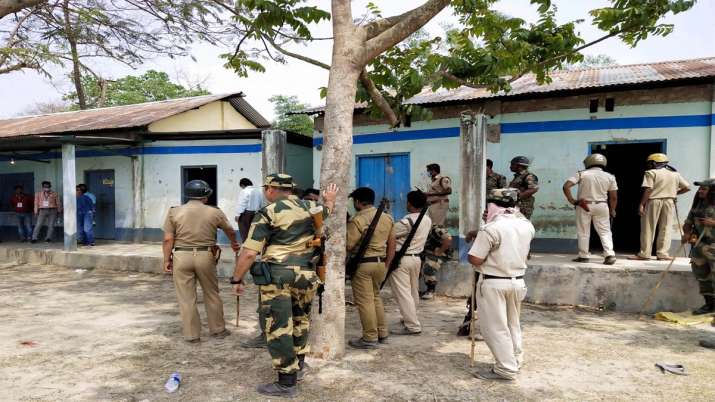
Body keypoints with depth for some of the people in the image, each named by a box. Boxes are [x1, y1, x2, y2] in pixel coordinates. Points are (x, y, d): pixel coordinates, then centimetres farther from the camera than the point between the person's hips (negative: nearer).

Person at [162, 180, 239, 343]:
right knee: (212, 294, 16)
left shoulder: (174, 212, 0)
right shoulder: (214, 212, 1)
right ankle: (218, 329, 26)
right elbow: (230, 231, 16)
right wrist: (234, 243, 36)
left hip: (182, 256, 0)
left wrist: (167, 260, 6)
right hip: (205, 256, 0)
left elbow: (168, 239, -4)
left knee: (186, 298, 9)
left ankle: (191, 334, 16)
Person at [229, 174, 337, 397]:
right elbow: (326, 213, 34)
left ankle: (287, 383, 9)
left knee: (279, 328, 3)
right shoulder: (309, 208, 9)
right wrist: (330, 201, 54)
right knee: (300, 320, 24)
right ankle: (298, 366, 37)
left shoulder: (268, 213, -7)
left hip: (277, 276, -6)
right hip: (306, 274, 6)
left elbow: (249, 253, -12)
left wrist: (237, 279, -1)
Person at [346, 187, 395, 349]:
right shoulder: (387, 218, 9)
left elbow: (348, 246, -19)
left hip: (363, 264, -8)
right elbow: (392, 243, 11)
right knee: (376, 297, 21)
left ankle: (370, 338, 8)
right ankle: (382, 333, 27)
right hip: (381, 263, 8)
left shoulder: (357, 220, -15)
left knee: (364, 301, 2)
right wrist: (387, 263, 16)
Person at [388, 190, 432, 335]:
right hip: (417, 258, 9)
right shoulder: (427, 220, 4)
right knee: (413, 291, 19)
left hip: (401, 259, -9)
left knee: (403, 293, -4)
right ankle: (410, 318, 33)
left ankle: (412, 326, -3)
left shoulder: (406, 221, -21)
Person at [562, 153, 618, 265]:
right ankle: (610, 254, -5)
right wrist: (612, 211, 16)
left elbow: (566, 186, -13)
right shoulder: (610, 176, 3)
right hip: (601, 206, 2)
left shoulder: (582, 174, -3)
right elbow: (614, 197, 5)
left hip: (583, 206, -1)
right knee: (605, 231, 8)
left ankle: (583, 256, 12)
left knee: (583, 232, 8)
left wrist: (571, 200, -7)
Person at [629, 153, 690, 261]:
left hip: (653, 201, -4)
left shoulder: (651, 173, -5)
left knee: (648, 228, 2)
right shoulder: (675, 174, 12)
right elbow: (687, 187, 11)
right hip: (669, 201, 4)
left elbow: (648, 190, -14)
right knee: (665, 229, 9)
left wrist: (641, 204, -13)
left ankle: (644, 253, 4)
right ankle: (663, 253, 8)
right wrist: (675, 193, 22)